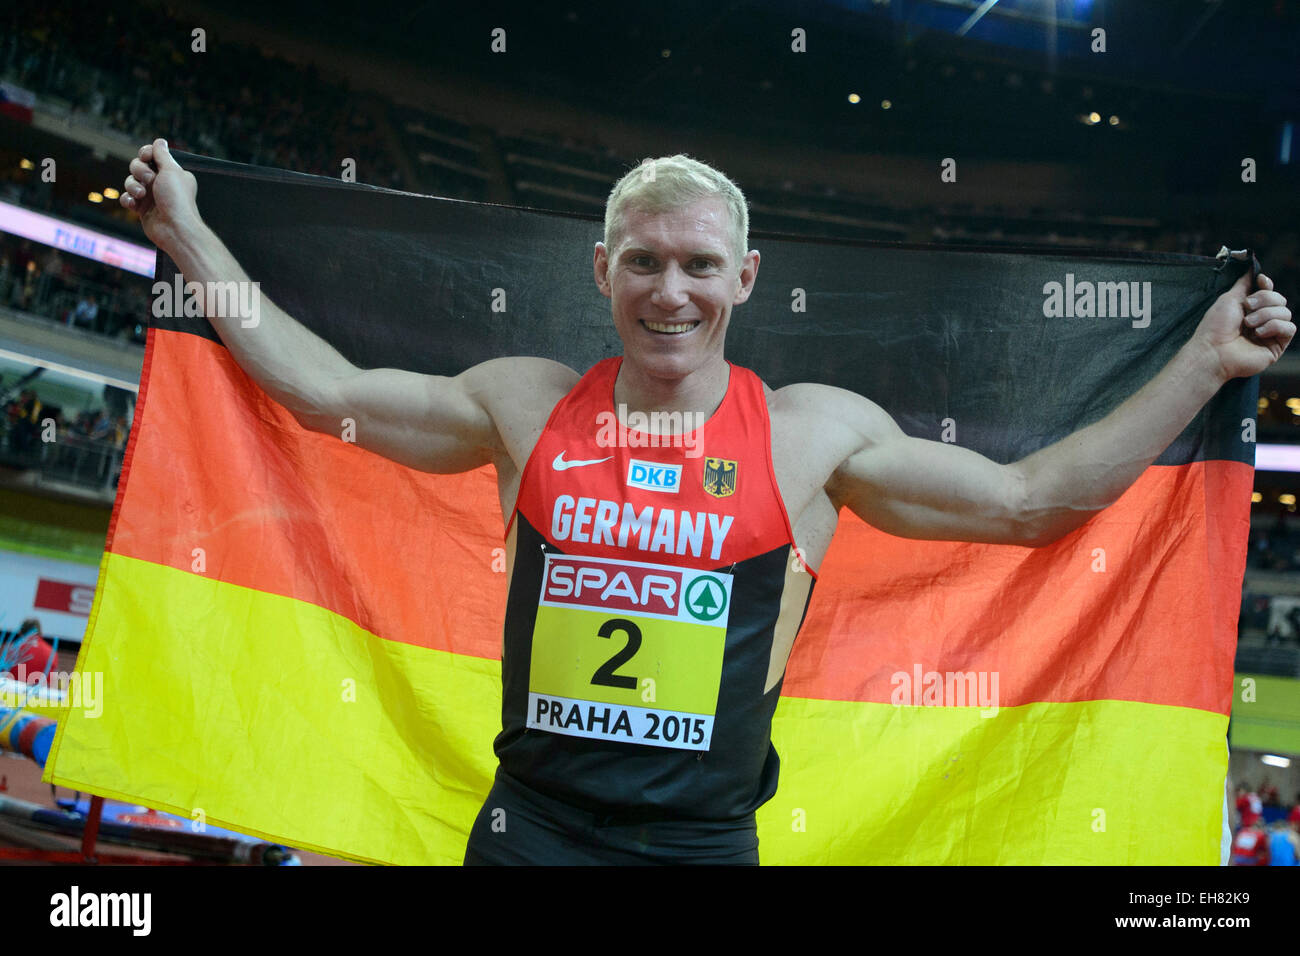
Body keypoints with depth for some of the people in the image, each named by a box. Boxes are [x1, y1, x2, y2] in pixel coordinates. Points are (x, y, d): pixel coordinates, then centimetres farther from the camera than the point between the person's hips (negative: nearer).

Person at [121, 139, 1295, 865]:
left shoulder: (813, 430, -2)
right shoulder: (526, 401, 3)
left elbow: (1031, 501, 2)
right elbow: (326, 390, 10)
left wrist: (1205, 362, -1)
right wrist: (189, 235, 13)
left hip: (704, 841, -1)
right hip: (528, 826, 1)